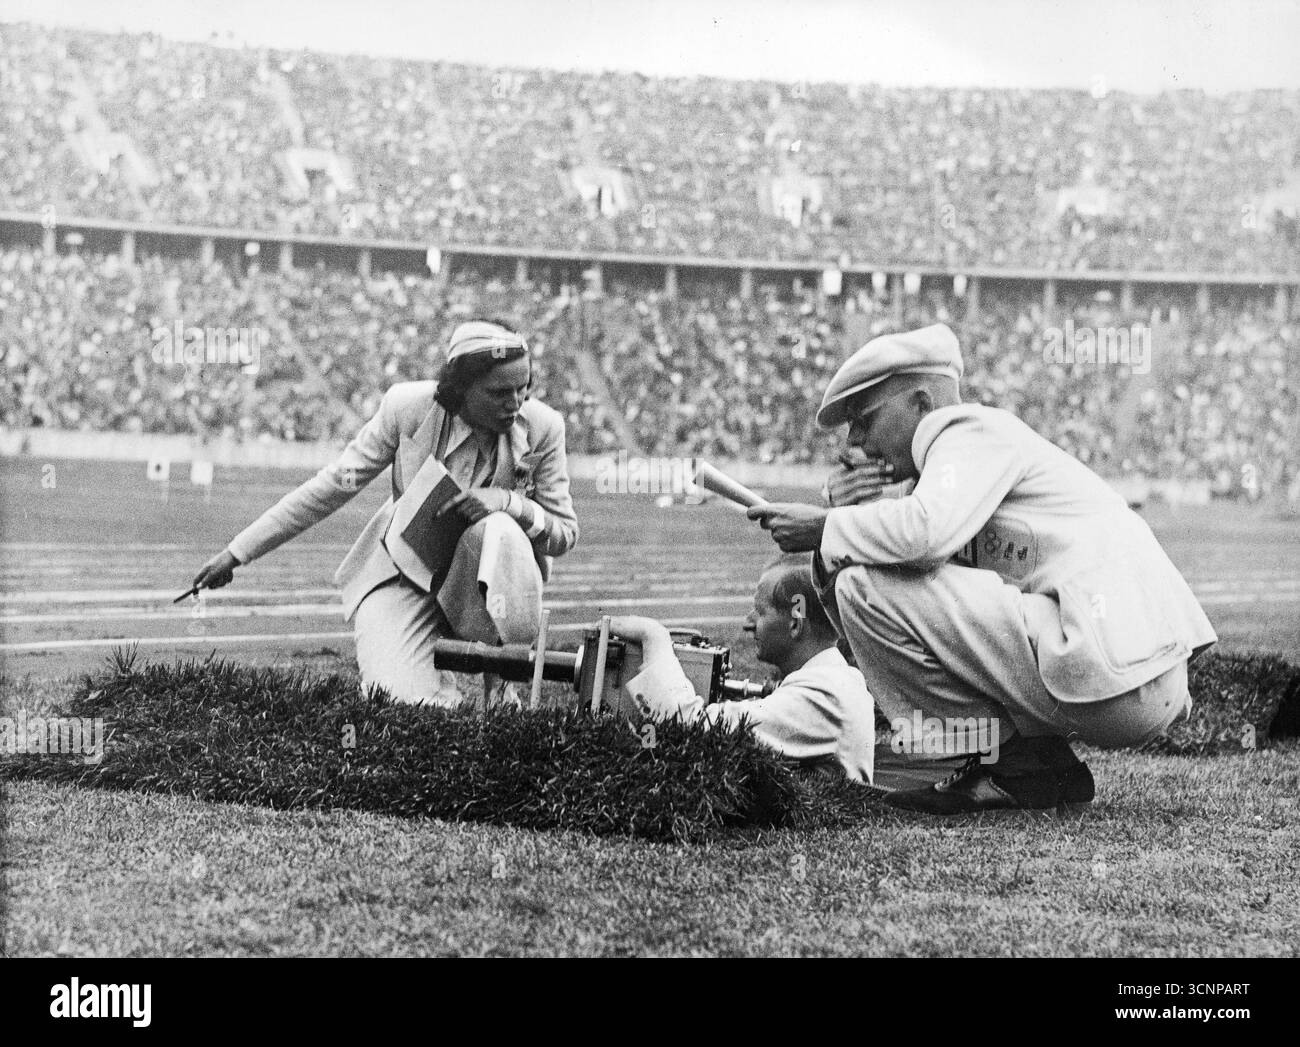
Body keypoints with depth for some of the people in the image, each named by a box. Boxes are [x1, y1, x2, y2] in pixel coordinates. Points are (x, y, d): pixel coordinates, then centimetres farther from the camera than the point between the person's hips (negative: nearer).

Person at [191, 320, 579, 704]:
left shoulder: (542, 427, -13)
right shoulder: (409, 408, -16)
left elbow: (565, 533, -3)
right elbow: (333, 486, -6)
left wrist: (508, 501, -26)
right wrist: (237, 552, -2)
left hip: (474, 586, 1)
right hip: (403, 574, -1)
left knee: (499, 529, -34)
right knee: (399, 702, -24)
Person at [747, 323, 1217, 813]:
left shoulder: (974, 428, -3)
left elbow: (926, 531, -22)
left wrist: (826, 528, -7)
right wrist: (848, 514, 6)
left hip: (1114, 677, -10)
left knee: (866, 586, -11)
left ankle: (1017, 764, -4)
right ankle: (1041, 763, 11)